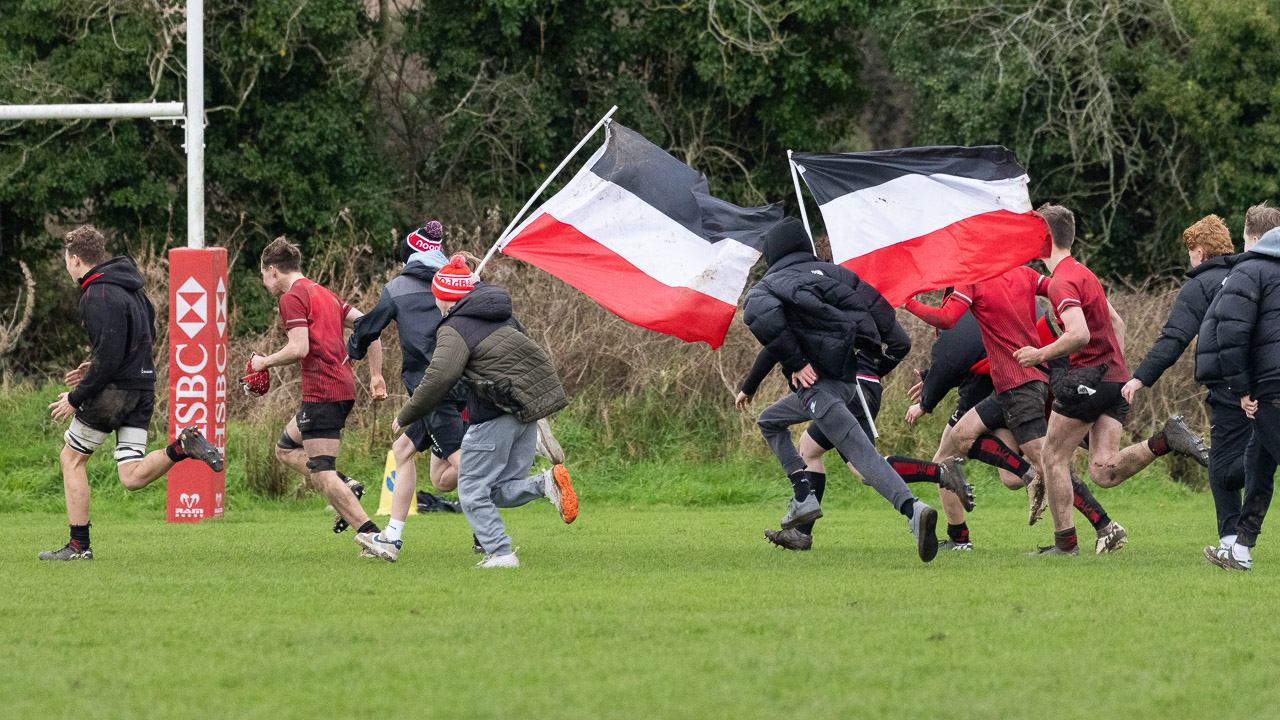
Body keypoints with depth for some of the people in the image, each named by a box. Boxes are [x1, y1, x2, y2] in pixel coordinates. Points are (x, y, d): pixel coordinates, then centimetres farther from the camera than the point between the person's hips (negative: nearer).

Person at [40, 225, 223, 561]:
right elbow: (149, 334, 23)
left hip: (114, 389, -8)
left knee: (71, 459, 8)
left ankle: (79, 545, 10)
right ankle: (183, 446, -14)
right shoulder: (129, 284, 14)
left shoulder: (97, 296, -16)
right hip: (143, 387, 8)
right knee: (133, 477, 6)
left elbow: (109, 355, -23)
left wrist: (76, 398, -14)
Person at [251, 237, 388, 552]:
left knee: (322, 474, -10)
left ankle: (369, 533, -20)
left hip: (322, 390, -10)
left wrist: (264, 362, -2)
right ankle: (345, 485, 7)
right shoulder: (324, 294, 21)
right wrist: (376, 375, 16)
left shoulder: (292, 298, -7)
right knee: (286, 448, 23)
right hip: (343, 387, 10)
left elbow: (299, 348, -19)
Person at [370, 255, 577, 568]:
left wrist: (405, 417, -7)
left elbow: (438, 380, -18)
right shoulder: (501, 316, 16)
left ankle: (500, 553, -5)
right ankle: (547, 482, -11)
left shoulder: (456, 329, -9)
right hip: (531, 401, 8)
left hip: (498, 412, -8)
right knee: (502, 490, 15)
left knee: (473, 488, 3)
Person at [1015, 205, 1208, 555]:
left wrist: (1040, 355, -14)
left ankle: (1065, 541, 4)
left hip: (1089, 376, -9)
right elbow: (1117, 324, 27)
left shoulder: (1062, 282, -12)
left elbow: (1079, 335, -25)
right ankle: (1166, 440, -14)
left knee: (1054, 457, 3)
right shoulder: (1083, 273, 20)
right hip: (1116, 376, 9)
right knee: (1104, 472, 0)